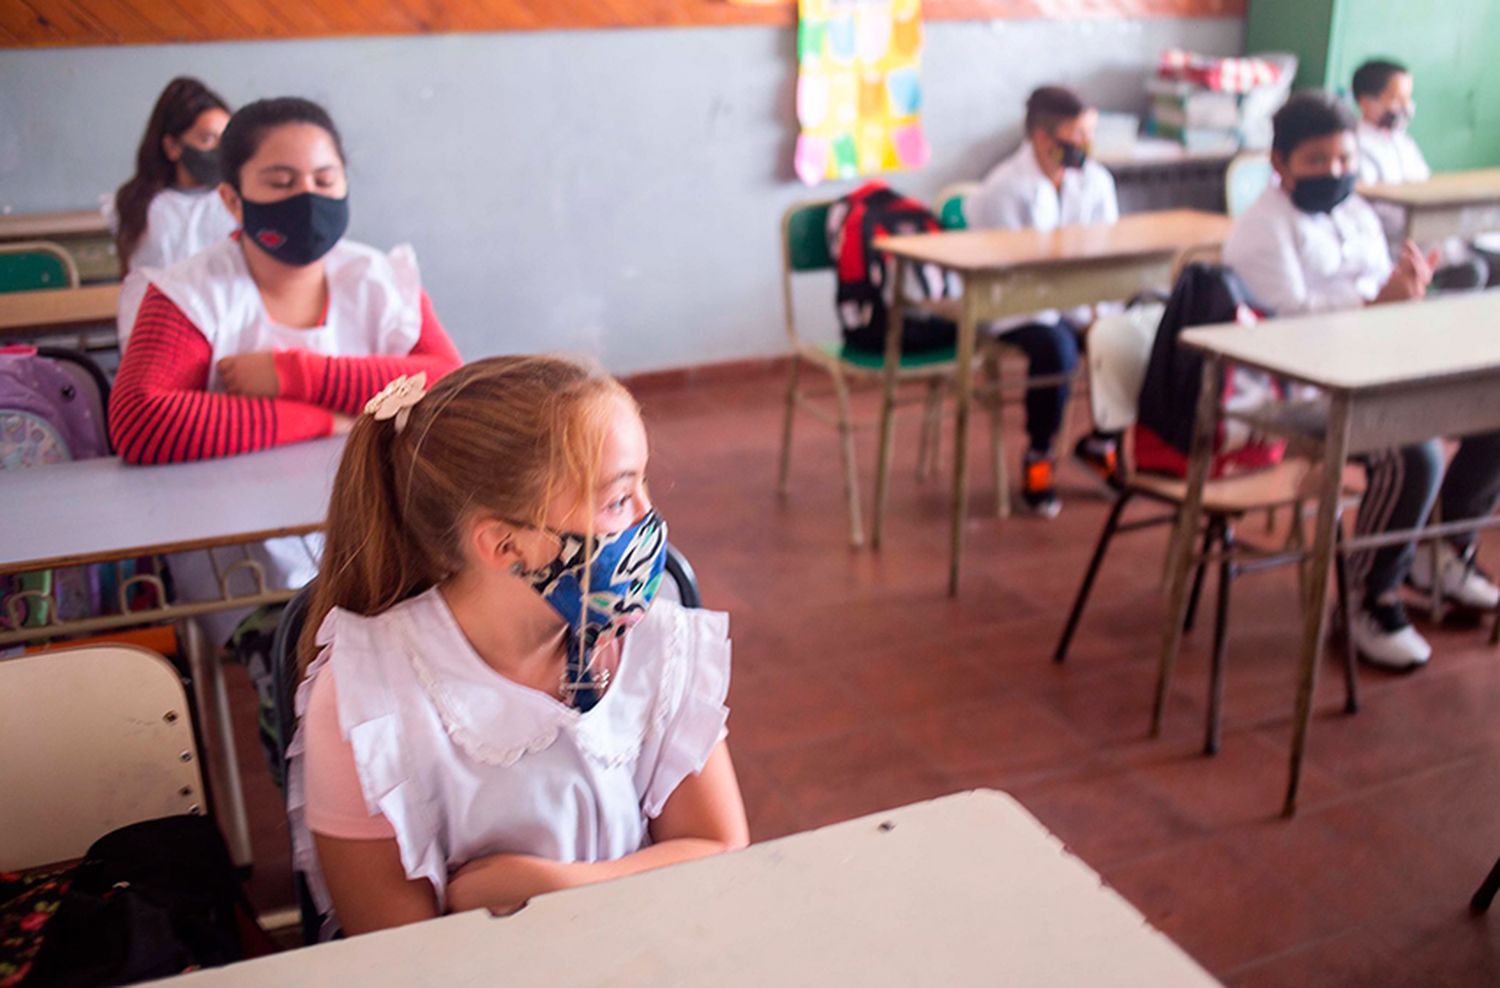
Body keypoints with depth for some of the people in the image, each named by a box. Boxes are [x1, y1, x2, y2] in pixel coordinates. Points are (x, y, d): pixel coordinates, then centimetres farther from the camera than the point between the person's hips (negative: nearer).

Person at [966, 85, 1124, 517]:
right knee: (1055, 349, -36)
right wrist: (1081, 316, -22)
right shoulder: (1003, 190, -14)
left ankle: (1102, 440, 6)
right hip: (1018, 310, -5)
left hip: (1079, 307, 6)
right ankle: (1039, 457, -11)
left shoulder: (1095, 180, 4)